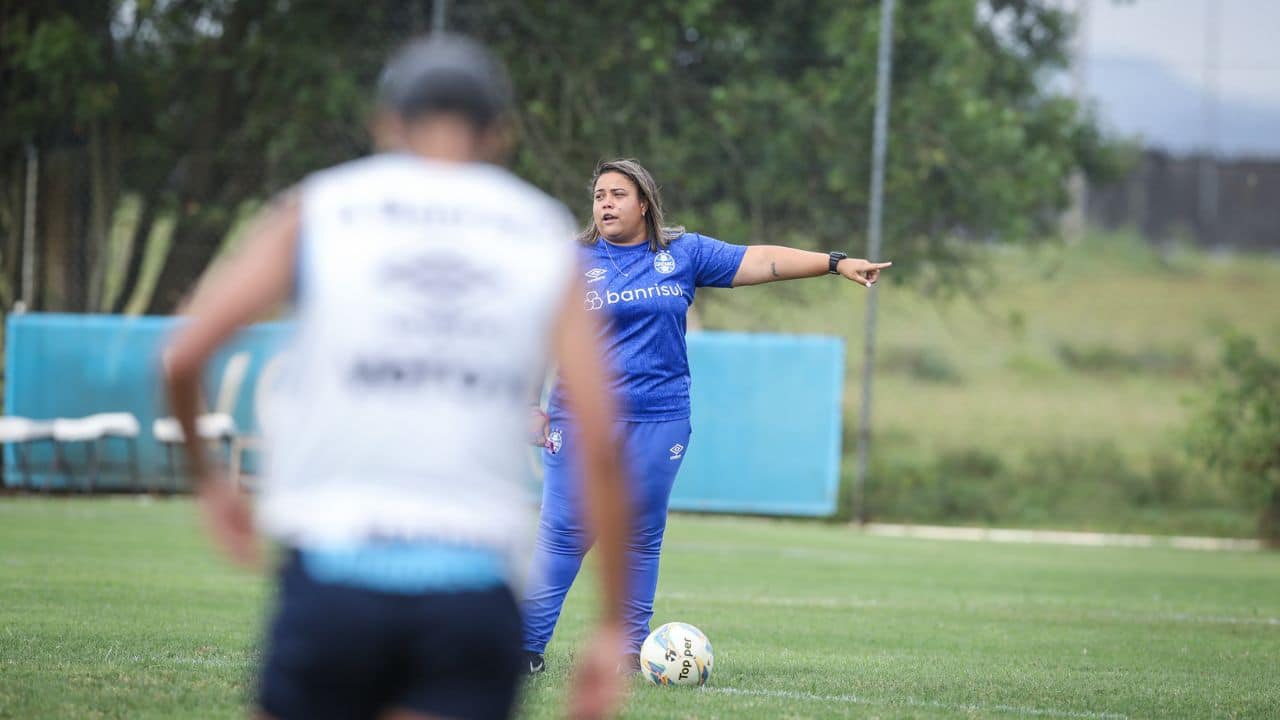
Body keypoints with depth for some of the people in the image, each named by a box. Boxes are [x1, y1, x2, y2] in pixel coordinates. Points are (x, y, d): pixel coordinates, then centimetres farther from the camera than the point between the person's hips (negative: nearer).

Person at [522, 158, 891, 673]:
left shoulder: (683, 253, 8)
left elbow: (756, 261, 8)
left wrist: (836, 263, 5)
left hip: (659, 420, 2)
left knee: (642, 538, 4)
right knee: (563, 534, -5)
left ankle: (630, 649, 10)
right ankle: (526, 645, -2)